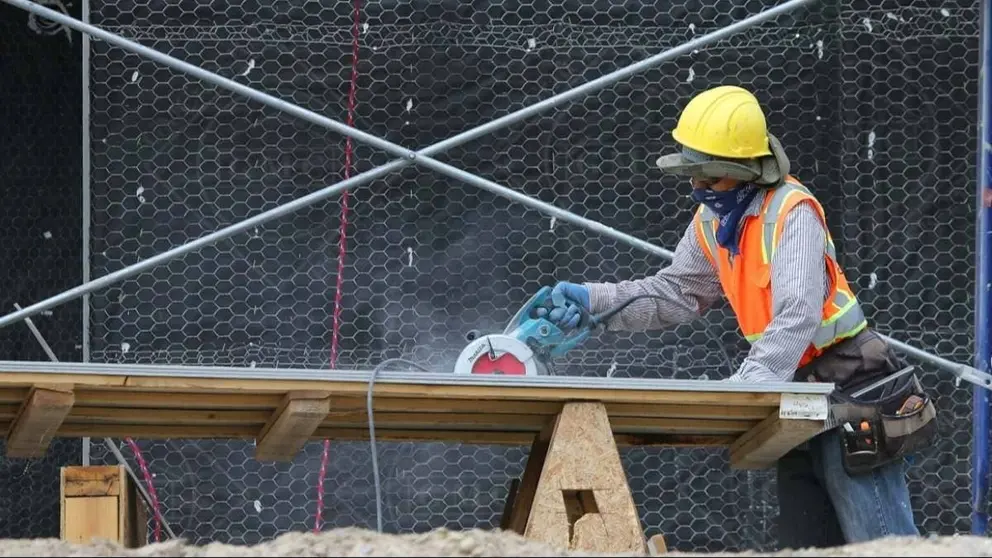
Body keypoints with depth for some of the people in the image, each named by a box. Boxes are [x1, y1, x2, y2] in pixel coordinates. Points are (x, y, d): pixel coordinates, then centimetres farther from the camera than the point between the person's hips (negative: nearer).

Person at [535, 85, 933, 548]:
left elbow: (797, 316, -32)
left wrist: (750, 382, -43)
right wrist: (595, 300, 0)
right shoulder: (713, 220, 7)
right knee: (804, 542, 10)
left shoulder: (792, 213, -21)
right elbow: (675, 292, 14)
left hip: (848, 384, -9)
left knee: (881, 542, -13)